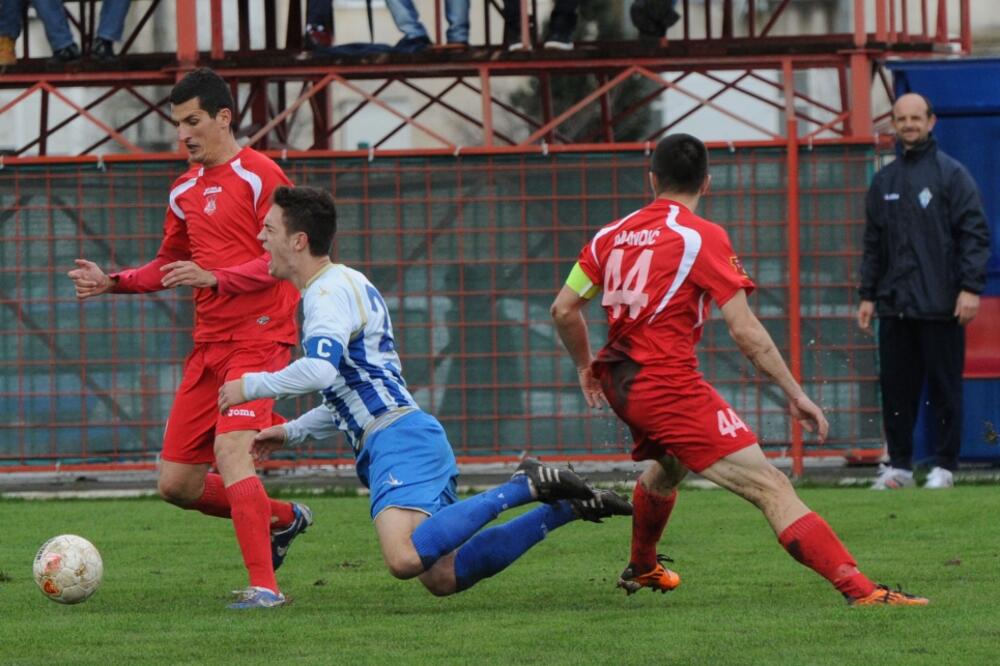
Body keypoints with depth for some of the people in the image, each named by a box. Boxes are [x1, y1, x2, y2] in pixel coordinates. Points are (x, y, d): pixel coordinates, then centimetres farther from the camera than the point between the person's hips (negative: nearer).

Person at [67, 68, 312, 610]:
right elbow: (170, 267, 26)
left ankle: (264, 586, -23)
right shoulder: (186, 190, 16)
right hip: (208, 345, 8)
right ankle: (283, 520, 27)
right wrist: (112, 282, 10)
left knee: (229, 449, -25)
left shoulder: (258, 177, -8)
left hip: (258, 338, -8)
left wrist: (213, 278, -25)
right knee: (176, 483, 5)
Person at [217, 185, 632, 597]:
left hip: (398, 440, -10)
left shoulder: (329, 292, -7)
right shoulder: (345, 285, 25)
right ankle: (566, 507, 6)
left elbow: (319, 370, -25)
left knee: (405, 559, -30)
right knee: (443, 579, 1)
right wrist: (293, 432, 33)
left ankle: (524, 488, -18)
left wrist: (251, 385, -10)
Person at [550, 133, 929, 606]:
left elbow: (563, 310, 13)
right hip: (669, 385, -7)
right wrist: (795, 394, -6)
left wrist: (586, 368, 30)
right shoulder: (702, 237, -8)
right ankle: (861, 591, -26)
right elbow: (746, 332, -12)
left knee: (668, 465, 39)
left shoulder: (612, 235, 10)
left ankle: (641, 568, 60)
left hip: (619, 385, 7)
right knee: (770, 487, -14)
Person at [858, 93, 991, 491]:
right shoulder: (883, 182, 14)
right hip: (894, 307, 5)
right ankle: (899, 465, 11)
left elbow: (975, 233, -6)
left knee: (944, 388, -1)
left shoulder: (951, 174, -1)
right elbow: (873, 245, 19)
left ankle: (944, 466, 4)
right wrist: (867, 295, 13)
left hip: (940, 305, -5)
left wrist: (971, 288, -14)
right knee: (895, 387, 4)